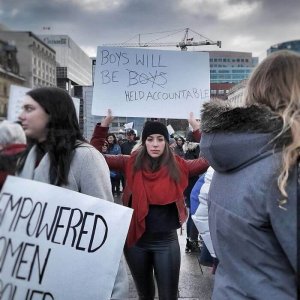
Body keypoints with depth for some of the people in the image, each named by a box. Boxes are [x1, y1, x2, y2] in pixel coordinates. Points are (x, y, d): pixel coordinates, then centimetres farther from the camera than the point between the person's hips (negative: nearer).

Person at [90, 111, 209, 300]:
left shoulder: (177, 166, -6)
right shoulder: (132, 163, -5)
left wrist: (198, 130, -17)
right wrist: (104, 125, -15)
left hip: (166, 241, -1)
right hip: (136, 240, 1)